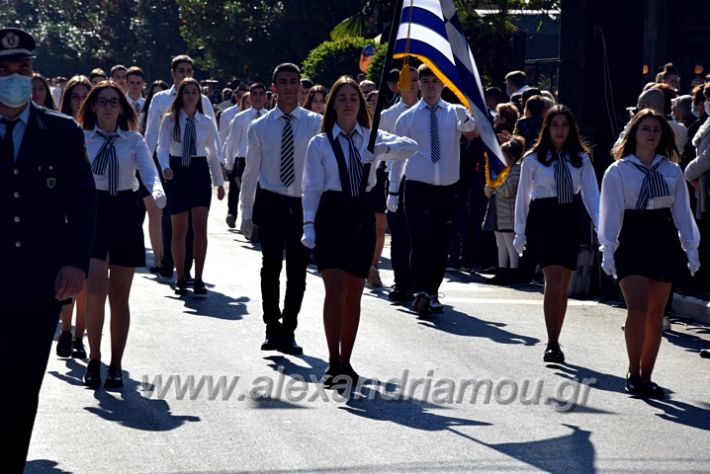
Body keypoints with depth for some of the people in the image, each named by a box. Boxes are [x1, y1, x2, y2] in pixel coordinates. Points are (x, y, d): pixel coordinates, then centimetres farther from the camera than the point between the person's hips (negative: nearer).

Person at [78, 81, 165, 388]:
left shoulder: (134, 141, 5)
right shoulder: (80, 139, 3)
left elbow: (149, 173, -9)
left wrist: (157, 193, -30)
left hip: (125, 213, 2)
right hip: (92, 212, -1)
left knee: (120, 296, 7)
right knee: (96, 292, -13)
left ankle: (116, 366, 17)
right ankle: (94, 359, 5)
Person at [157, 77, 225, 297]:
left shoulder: (207, 122, 5)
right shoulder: (170, 120, 0)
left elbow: (214, 153, 12)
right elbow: (162, 147, -10)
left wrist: (219, 182, 15)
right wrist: (165, 167, -30)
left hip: (200, 172, 1)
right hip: (177, 172, -1)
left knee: (200, 227, -12)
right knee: (179, 231, 6)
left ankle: (198, 280, -9)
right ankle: (180, 279, 18)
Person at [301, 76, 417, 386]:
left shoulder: (371, 138, 8)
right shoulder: (320, 143, 3)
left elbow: (411, 147, -5)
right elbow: (311, 188, 0)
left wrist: (383, 149, -23)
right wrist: (308, 225, -9)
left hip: (361, 217, 3)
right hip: (331, 217, -3)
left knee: (353, 295, 8)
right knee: (335, 290, -15)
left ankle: (345, 362, 18)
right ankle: (333, 363, -14)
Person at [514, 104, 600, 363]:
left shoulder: (581, 159, 6)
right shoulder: (533, 159, 1)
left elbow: (591, 194, 0)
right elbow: (522, 196, 6)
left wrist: (601, 226, -13)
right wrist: (520, 233, 7)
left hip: (570, 222, 3)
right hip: (542, 220, -3)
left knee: (563, 287, 9)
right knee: (554, 280, -17)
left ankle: (554, 343, 20)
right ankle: (552, 344, -15)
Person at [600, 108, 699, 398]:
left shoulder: (671, 171, 9)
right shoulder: (618, 171, -1)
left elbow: (682, 210, 11)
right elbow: (611, 212, -3)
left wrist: (691, 248, 7)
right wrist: (608, 251, -9)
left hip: (664, 241, 4)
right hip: (632, 241, -3)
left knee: (656, 312, 5)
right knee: (638, 307, -16)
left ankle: (646, 376, 13)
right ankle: (633, 373, -5)